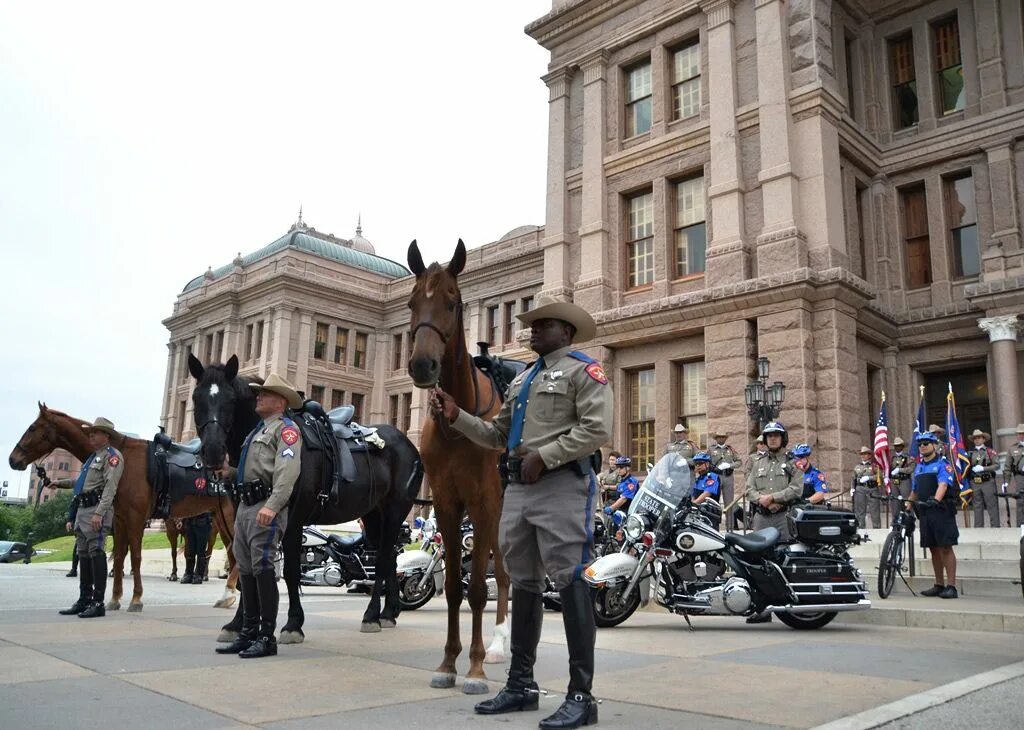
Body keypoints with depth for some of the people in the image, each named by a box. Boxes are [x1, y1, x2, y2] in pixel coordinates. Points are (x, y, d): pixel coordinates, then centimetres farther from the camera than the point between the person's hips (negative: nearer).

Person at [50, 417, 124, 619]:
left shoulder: (112, 455, -8)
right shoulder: (94, 456, 21)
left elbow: (110, 487, -19)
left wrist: (99, 513, -27)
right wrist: (61, 483, 39)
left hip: (96, 510, -10)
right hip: (82, 510, 10)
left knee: (96, 553, -10)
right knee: (83, 555, 12)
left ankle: (98, 603, -8)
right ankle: (84, 600, 19)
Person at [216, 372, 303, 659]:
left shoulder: (286, 428, -6)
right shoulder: (258, 429, 24)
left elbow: (287, 471, -20)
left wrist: (272, 506, -30)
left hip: (266, 508, -9)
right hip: (245, 506, 10)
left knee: (262, 568, -10)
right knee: (246, 570, 10)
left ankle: (267, 637, -4)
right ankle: (248, 633, 17)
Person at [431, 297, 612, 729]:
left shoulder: (583, 370, 0)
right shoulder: (521, 381, 24)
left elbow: (596, 429, -14)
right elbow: (497, 436, 20)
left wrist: (543, 455, -17)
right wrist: (456, 416, 8)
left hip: (562, 486, -8)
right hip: (518, 488, 8)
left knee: (570, 584, -8)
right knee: (523, 584, 12)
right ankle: (521, 684, 22)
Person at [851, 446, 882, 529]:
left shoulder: (874, 465, 7)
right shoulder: (857, 467, 19)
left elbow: (879, 476, -8)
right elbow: (853, 479, 21)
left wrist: (869, 477, -18)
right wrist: (852, 488, 8)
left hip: (872, 489, -3)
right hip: (860, 489, 3)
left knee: (875, 510, -2)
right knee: (860, 510, 2)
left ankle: (877, 527, 4)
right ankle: (861, 527, 7)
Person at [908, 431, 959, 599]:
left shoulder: (942, 464, -4)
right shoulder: (918, 468, 18)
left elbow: (943, 485, -20)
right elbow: (914, 491, 23)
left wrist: (936, 500, -36)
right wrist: (907, 507, 14)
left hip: (941, 510, -7)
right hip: (925, 512, 7)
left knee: (946, 548, -6)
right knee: (934, 549, 10)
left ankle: (951, 586, -4)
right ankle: (939, 585, 17)